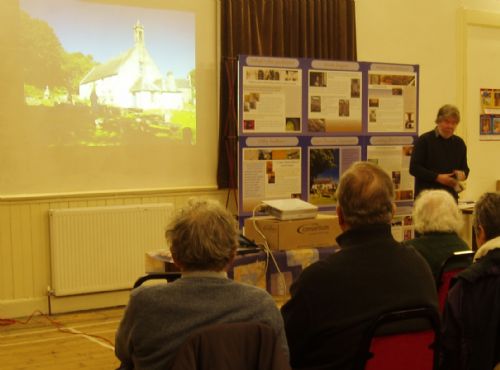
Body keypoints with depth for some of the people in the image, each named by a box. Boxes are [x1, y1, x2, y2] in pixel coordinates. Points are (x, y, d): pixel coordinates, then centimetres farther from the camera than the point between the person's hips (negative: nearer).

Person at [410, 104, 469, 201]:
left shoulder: (459, 143, 13)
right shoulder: (424, 140, -3)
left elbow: (464, 167, 22)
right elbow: (414, 168, -8)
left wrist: (463, 174, -4)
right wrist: (437, 177, -16)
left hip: (451, 196, 5)